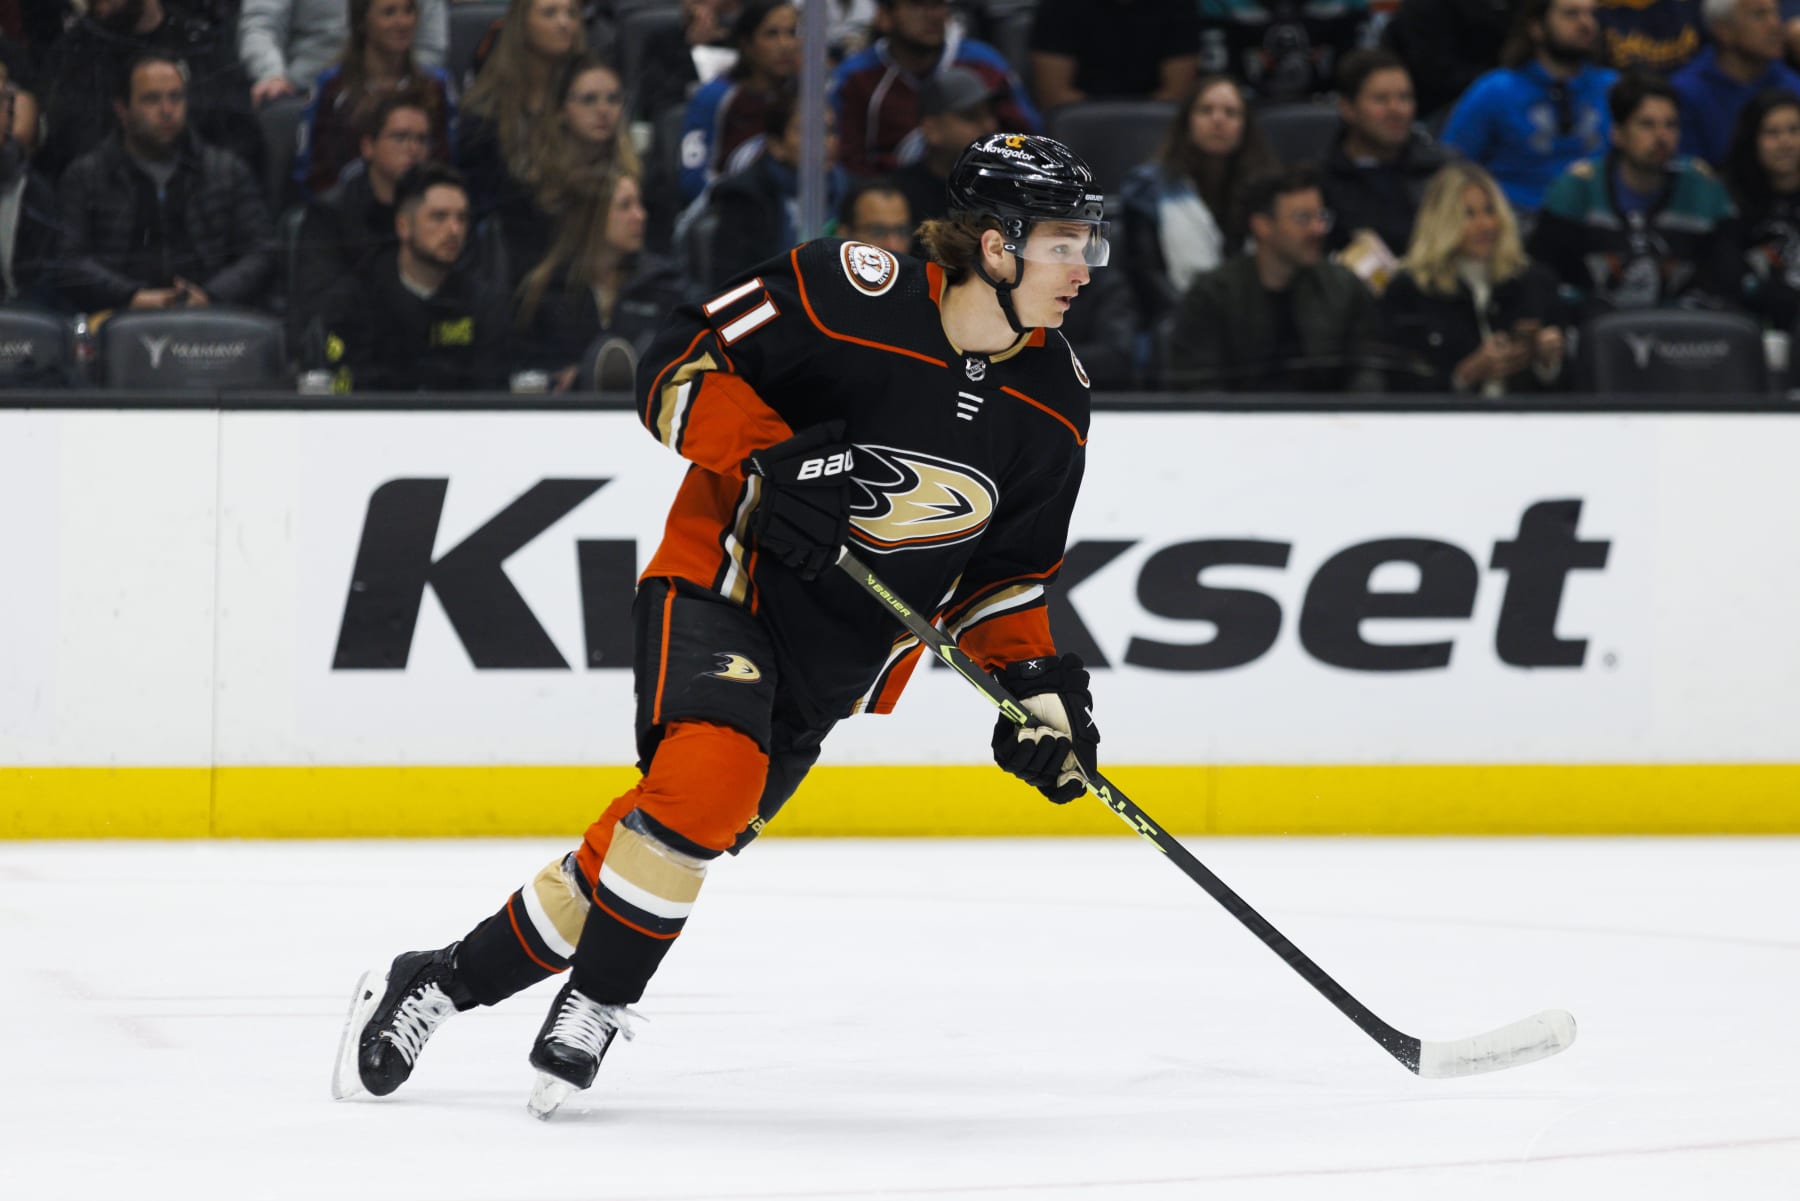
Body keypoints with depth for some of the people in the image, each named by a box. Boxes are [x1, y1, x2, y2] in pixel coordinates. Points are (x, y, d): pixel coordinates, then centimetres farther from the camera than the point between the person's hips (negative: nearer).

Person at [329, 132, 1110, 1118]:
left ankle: (448, 980, 11)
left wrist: (1035, 679, -4)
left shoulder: (1053, 405, -1)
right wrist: (771, 458, -26)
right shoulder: (852, 293, -19)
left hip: (837, 648, 6)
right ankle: (595, 1005, -12)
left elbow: (1003, 569, 10)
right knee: (710, 773, -30)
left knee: (699, 828, -1)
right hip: (723, 581, -6)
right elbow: (679, 367, -14)